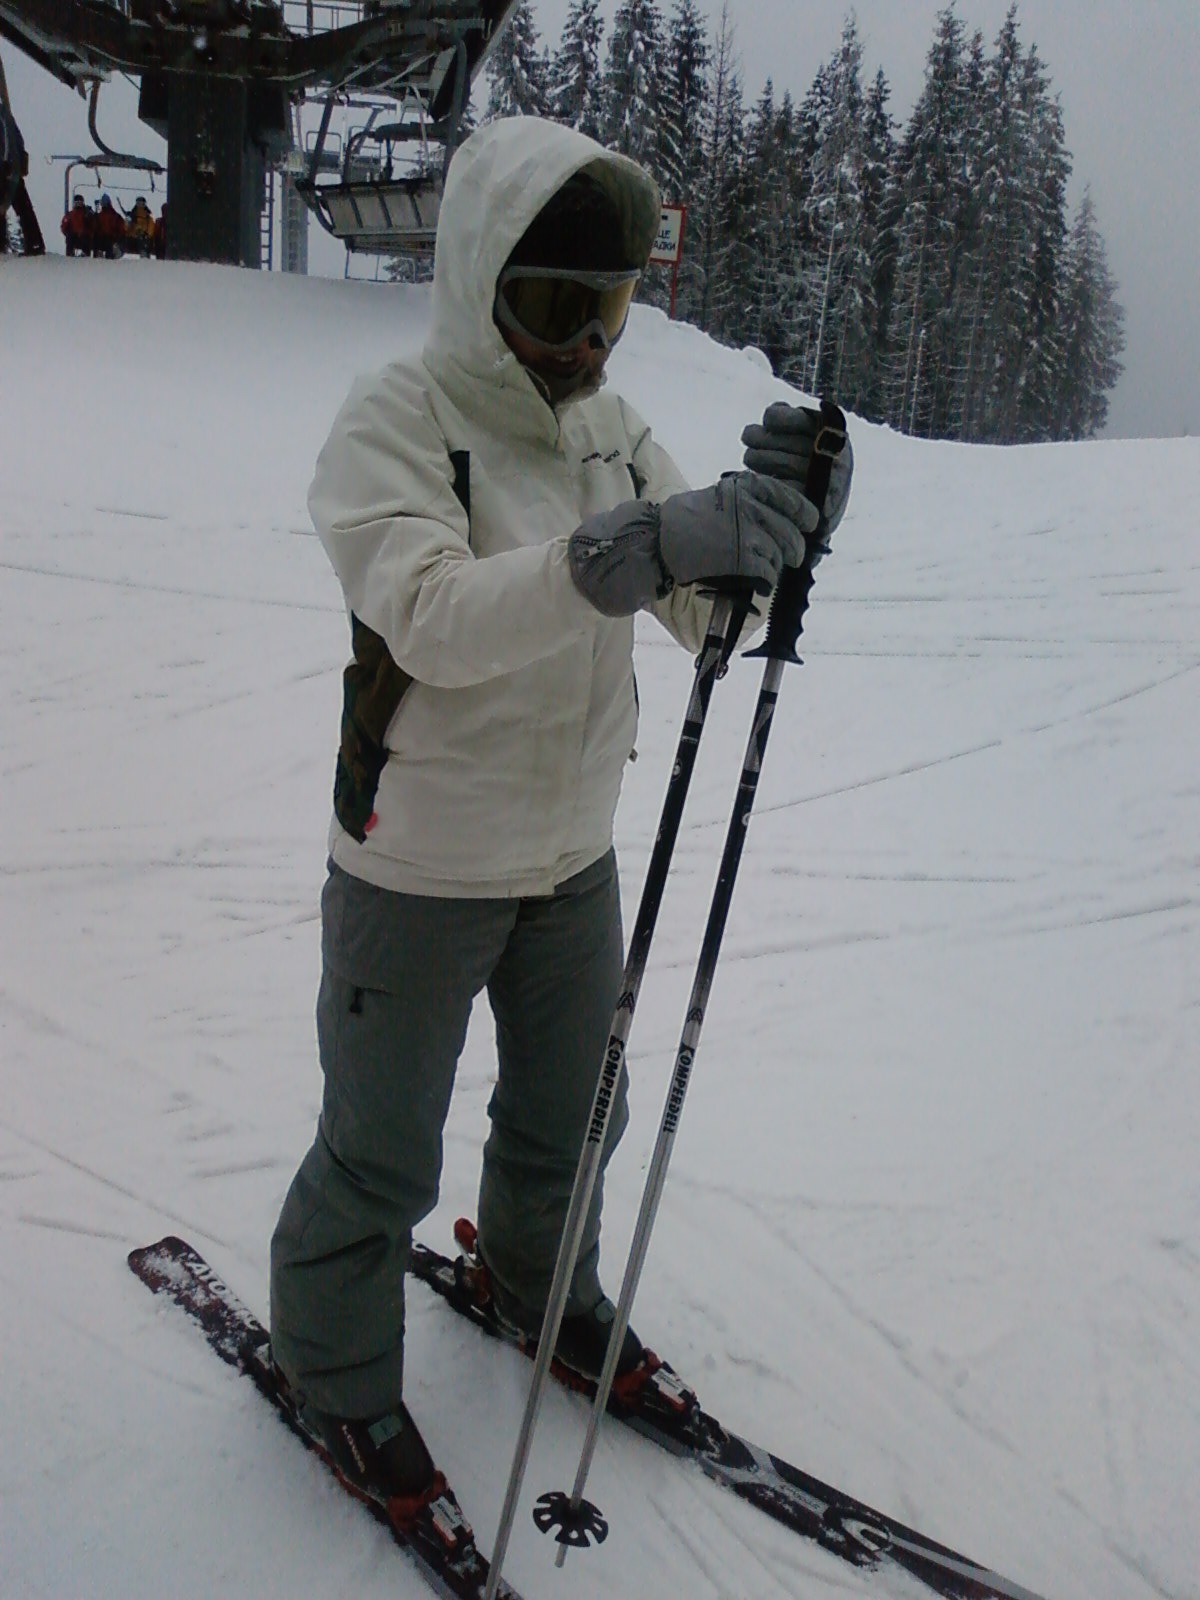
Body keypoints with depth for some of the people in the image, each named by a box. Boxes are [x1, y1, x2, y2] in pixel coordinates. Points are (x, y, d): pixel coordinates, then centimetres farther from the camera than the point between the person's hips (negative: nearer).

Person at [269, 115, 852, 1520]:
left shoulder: (608, 429, 3)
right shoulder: (393, 421, -17)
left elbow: (703, 611, 0)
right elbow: (433, 617, -34)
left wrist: (760, 534, -21)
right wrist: (635, 552, -47)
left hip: (573, 856, 6)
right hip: (418, 873, -6)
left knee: (570, 1115, 23)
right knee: (382, 1161, 9)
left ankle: (539, 1280, 51)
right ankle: (337, 1371, 35)